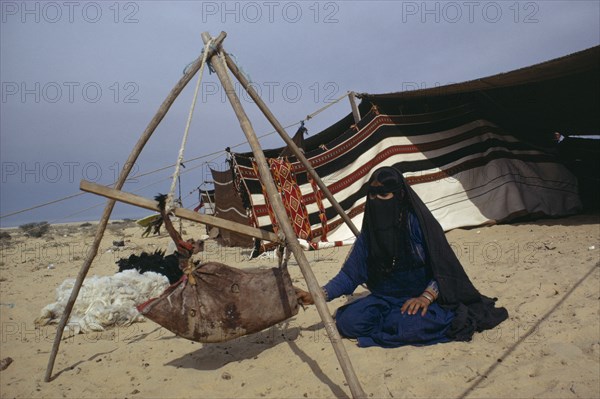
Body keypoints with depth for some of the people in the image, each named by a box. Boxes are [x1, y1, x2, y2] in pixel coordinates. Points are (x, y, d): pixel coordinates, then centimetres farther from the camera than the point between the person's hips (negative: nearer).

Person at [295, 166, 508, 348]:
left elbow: (444, 268, -12)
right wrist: (319, 295, -17)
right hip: (385, 299, 4)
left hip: (421, 299, -4)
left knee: (406, 324, -35)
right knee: (348, 322, -20)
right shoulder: (370, 230, -1)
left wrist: (427, 296, -29)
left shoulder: (418, 222, -13)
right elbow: (350, 273, -3)